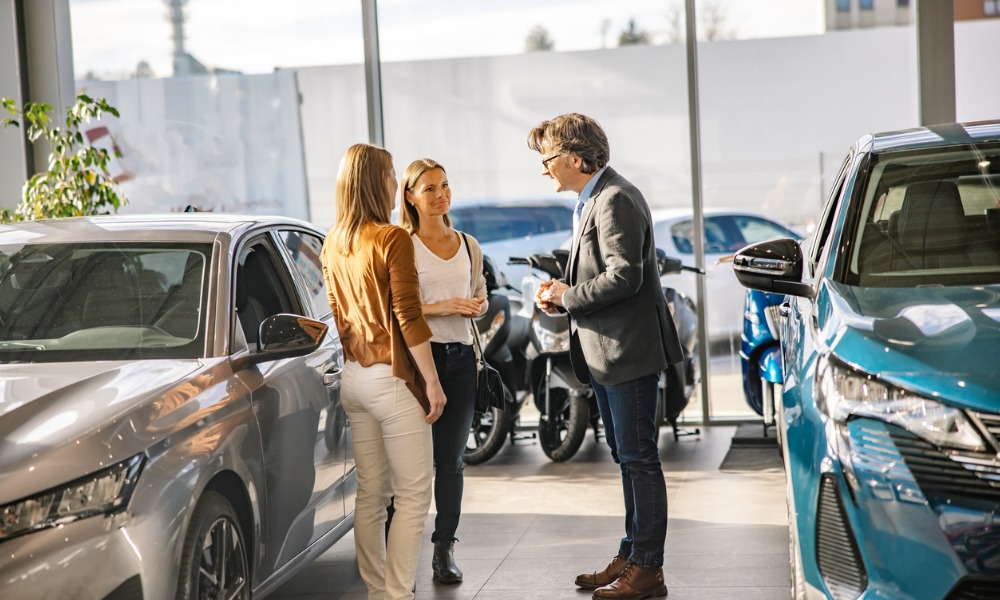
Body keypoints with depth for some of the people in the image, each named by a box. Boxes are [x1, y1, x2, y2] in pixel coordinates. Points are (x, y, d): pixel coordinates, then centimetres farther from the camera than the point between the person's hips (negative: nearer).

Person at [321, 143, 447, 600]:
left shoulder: (333, 244, 10)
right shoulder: (392, 239, -13)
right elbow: (408, 318, -15)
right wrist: (432, 381, -11)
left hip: (353, 376, 8)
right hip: (392, 376, -8)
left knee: (370, 493, 12)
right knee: (414, 495, -2)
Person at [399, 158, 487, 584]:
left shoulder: (469, 246, 13)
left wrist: (477, 306, 1)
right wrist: (441, 308, -19)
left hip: (460, 357, 5)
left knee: (451, 459, 8)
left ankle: (444, 549, 17)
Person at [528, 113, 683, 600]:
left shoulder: (615, 199, -15)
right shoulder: (590, 201, 17)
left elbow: (624, 276, -24)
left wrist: (567, 297, -13)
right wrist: (561, 294, 5)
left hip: (629, 350, -11)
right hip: (605, 355, 11)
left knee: (639, 459, -5)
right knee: (628, 459, 16)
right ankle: (631, 556, 25)